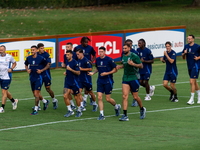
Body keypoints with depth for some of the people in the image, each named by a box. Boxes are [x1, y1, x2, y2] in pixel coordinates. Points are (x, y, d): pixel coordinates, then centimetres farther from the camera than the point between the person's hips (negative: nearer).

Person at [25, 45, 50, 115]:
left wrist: (41, 70, -12)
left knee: (36, 94, -12)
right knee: (35, 94, 13)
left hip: (38, 77, -6)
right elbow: (26, 65, 20)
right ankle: (45, 102, 39)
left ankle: (35, 110, -7)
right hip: (32, 77, 6)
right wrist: (27, 70, -1)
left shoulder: (41, 58, -11)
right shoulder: (28, 58, 2)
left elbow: (48, 65, 0)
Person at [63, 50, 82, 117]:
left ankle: (79, 111, 23)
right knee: (65, 96, -7)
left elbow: (78, 73, -18)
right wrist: (66, 71, 11)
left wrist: (70, 69, -26)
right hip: (67, 82, 6)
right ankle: (70, 111, 4)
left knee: (76, 97, 5)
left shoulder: (75, 62, -15)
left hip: (74, 82, -6)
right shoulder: (66, 60, 5)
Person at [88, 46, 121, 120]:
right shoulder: (97, 59, 5)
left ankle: (117, 106, 31)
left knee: (108, 99, 0)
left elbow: (115, 69, -6)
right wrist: (93, 73, 2)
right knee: (99, 97, -7)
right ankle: (101, 115, -2)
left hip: (108, 81, -5)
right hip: (100, 81, 5)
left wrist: (107, 73, -18)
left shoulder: (109, 59, -11)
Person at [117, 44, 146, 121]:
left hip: (134, 78, -5)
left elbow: (141, 66, -10)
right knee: (125, 96, -8)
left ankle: (142, 109, 33)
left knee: (135, 97, 3)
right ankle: (125, 116, -11)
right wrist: (120, 67, 7)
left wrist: (133, 64, -25)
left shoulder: (134, 56, -11)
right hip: (125, 78, 5)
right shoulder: (123, 56, 9)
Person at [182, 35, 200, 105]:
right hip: (189, 66, 7)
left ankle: (192, 99, -10)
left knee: (192, 82, -13)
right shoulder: (186, 46, 7)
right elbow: (183, 56, 15)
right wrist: (184, 53, -6)